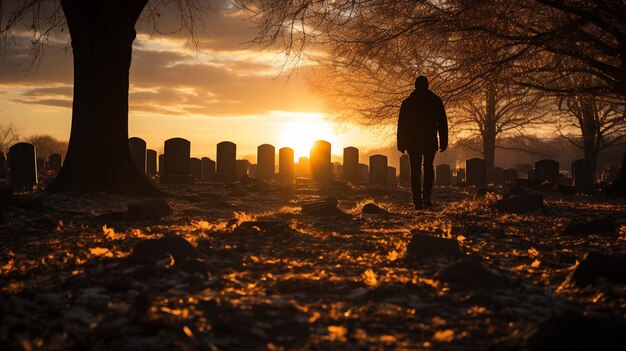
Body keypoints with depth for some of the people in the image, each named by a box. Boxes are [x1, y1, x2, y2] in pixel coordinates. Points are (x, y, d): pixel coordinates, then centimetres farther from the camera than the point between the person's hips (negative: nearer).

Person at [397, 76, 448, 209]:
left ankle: (417, 201, -1)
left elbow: (401, 124, 3)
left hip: (413, 142, 0)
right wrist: (443, 142, 2)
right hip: (430, 142, 0)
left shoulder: (407, 102, 4)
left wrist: (401, 143, 6)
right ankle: (426, 197, -2)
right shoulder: (436, 101, 2)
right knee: (428, 168, 16)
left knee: (415, 171, 6)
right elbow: (442, 123, -1)